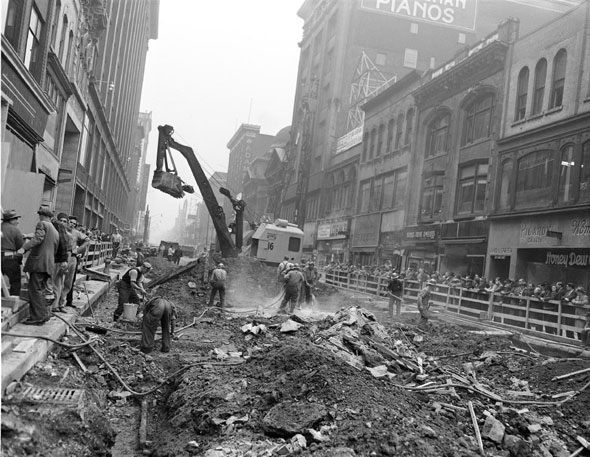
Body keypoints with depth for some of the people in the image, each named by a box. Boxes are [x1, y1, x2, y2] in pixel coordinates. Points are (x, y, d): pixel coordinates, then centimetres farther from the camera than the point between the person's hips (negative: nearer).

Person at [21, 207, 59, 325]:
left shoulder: (42, 224, -3)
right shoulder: (56, 232, 23)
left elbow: (37, 239, -21)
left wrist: (24, 247, -22)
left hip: (39, 262, -9)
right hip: (49, 264, 9)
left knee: (35, 289, -8)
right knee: (40, 290, 16)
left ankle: (37, 317, -10)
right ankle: (43, 315, 18)